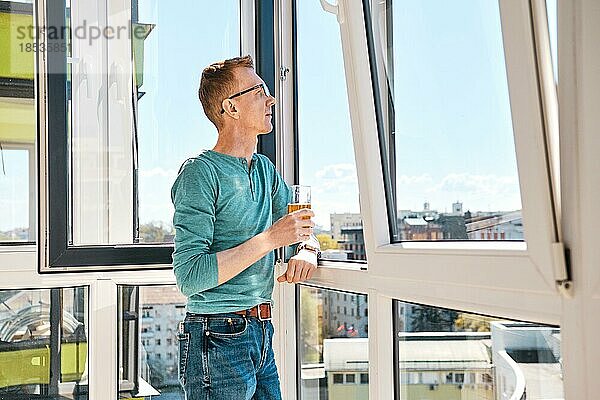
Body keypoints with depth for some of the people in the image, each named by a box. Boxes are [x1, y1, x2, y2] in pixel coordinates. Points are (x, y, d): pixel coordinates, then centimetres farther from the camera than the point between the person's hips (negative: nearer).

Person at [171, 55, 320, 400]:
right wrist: (269, 239, -23)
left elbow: (303, 228, 19)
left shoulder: (265, 169, 12)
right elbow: (189, 277, -21)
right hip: (218, 341, -8)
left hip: (262, 336, 8)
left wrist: (306, 251, -5)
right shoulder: (200, 172, -13)